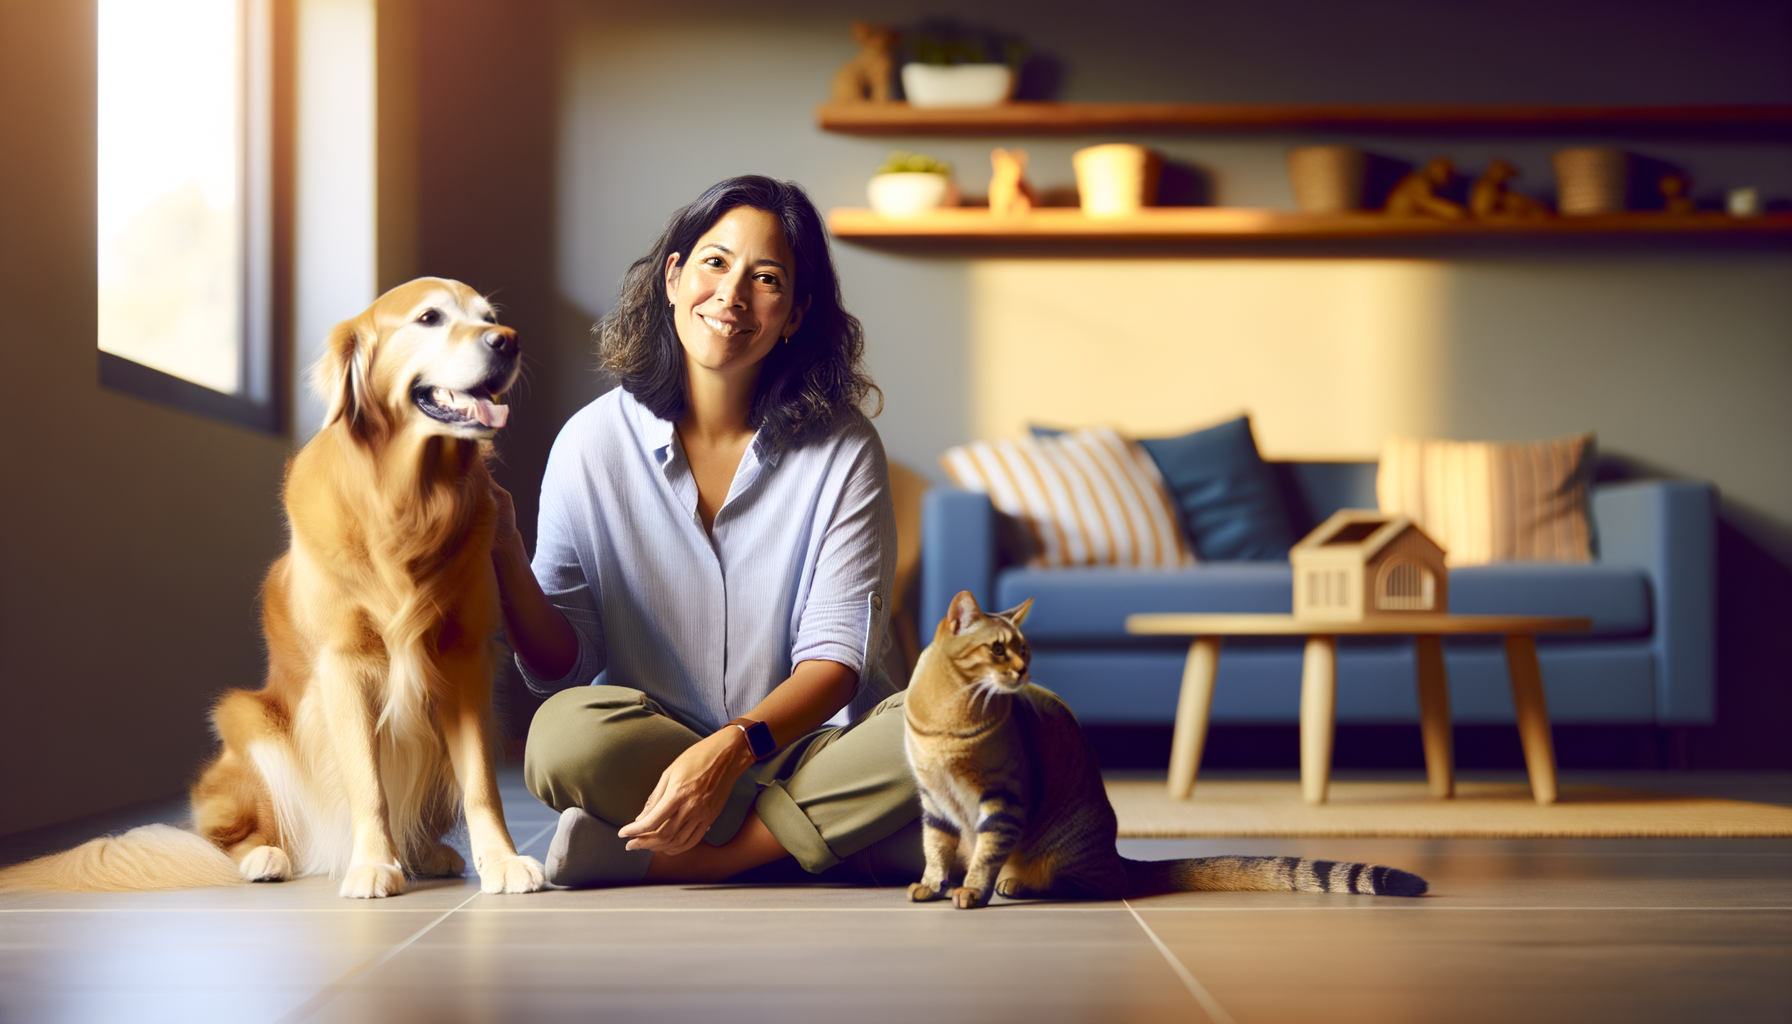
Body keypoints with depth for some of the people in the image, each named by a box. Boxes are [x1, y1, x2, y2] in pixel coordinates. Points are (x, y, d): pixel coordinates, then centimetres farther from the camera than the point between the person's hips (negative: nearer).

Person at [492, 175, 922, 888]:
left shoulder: (842, 449, -2)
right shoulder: (594, 443, 0)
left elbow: (836, 657, -8)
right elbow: (560, 666, -1)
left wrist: (732, 748, -27)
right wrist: (504, 556, -21)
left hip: (803, 743, 1)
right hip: (651, 752, 0)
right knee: (566, 733, -32)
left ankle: (659, 860, -25)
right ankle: (839, 836, -22)